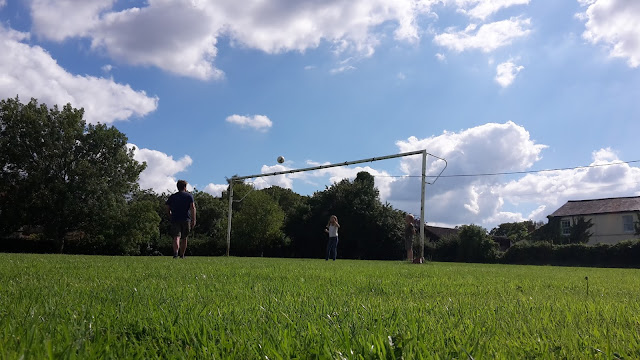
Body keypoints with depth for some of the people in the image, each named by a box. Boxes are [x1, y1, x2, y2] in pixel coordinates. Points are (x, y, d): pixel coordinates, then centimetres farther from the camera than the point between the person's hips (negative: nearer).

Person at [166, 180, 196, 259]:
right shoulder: (189, 196, 7)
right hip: (186, 220, 0)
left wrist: (171, 217, 27)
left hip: (175, 220, 0)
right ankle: (182, 255, 18)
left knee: (176, 237, -10)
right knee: (184, 238, 12)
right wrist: (193, 220, -11)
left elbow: (167, 209, 11)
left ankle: (175, 252, -33)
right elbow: (192, 207, -7)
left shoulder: (172, 197, 13)